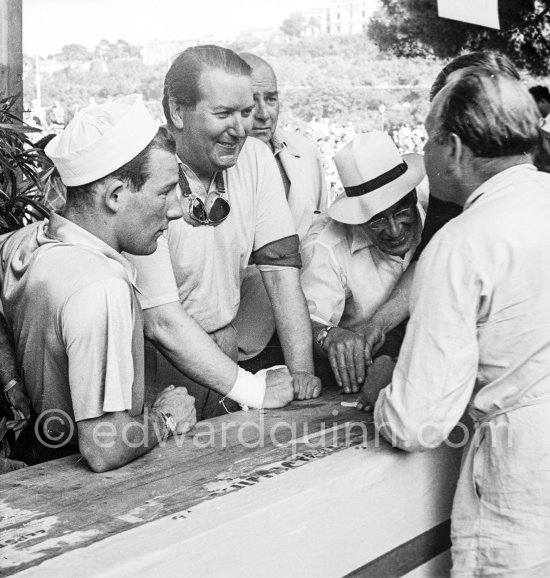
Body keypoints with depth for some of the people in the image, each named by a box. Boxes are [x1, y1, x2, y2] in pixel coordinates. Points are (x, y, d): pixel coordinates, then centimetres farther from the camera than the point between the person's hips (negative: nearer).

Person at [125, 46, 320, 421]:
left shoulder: (256, 158, -2)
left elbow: (281, 270, -5)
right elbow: (162, 321, -22)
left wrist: (301, 374, -15)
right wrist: (252, 389, -22)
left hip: (223, 350, 5)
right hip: (157, 362, -4)